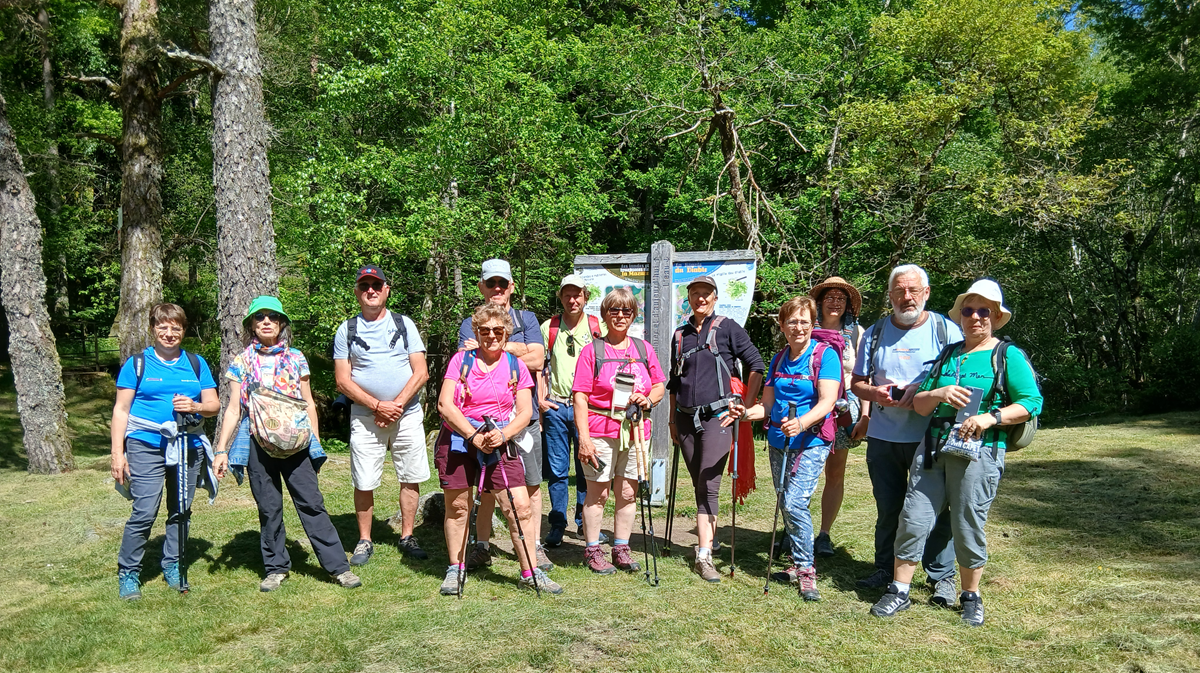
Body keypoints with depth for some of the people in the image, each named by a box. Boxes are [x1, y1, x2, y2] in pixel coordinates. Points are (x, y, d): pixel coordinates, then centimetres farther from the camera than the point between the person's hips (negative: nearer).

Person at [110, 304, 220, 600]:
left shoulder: (196, 364, 11)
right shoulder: (137, 363, 3)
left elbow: (214, 405, 9)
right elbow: (121, 410, 2)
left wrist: (195, 406, -14)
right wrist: (117, 453, -4)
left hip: (189, 447, 3)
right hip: (146, 446, -3)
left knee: (180, 510, 9)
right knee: (144, 512, -9)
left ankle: (172, 565, 25)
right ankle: (128, 573, 6)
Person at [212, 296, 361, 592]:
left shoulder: (296, 359, 8)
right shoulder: (242, 362, 7)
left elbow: (309, 404, 12)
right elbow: (233, 410, 6)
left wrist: (315, 442, 8)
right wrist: (221, 450, 1)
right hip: (258, 444, 1)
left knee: (311, 503, -4)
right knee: (268, 508, 5)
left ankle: (338, 566, 0)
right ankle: (276, 567, 21)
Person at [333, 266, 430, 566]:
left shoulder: (404, 324, 7)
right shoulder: (347, 330, 5)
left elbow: (421, 373, 2)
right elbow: (343, 380, 0)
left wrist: (397, 405, -10)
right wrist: (378, 406, -10)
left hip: (407, 415, 1)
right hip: (365, 417, -1)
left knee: (411, 479, 4)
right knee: (364, 483, 0)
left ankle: (407, 537, 17)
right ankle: (364, 541, 16)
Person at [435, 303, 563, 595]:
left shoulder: (516, 366, 6)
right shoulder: (461, 360, 2)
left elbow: (525, 412, 2)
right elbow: (445, 404, -6)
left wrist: (503, 435, -17)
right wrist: (474, 436, -16)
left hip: (500, 443, 1)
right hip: (457, 442, 0)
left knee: (521, 507, -6)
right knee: (457, 506, 8)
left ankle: (530, 573, 5)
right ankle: (455, 570, 25)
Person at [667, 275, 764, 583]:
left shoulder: (727, 328, 0)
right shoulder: (680, 335, 14)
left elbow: (756, 365, 0)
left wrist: (747, 405, -4)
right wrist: (673, 420, 17)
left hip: (717, 416, -5)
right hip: (687, 419, 5)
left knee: (708, 487, -11)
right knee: (699, 486, 11)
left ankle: (703, 556, -12)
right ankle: (710, 539, 25)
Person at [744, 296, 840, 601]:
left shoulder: (825, 355, -7)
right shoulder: (779, 359, 11)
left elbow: (827, 401, -18)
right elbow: (767, 405, 12)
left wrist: (801, 423, -35)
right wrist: (744, 412, -8)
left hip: (811, 442, -6)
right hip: (778, 442, 6)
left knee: (794, 502, -16)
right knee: (785, 505, 10)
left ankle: (806, 571, -3)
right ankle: (797, 564, 24)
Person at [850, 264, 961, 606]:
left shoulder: (947, 331, 0)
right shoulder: (875, 333, 10)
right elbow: (857, 383, 13)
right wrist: (876, 393, -10)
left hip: (932, 437, -3)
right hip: (883, 437, 3)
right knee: (887, 507, 11)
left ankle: (942, 577, 13)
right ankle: (885, 569, 26)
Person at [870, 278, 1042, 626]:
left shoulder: (1009, 356, 3)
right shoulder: (947, 355, 16)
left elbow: (1031, 402, -5)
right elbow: (919, 404, 13)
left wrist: (991, 417, -18)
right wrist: (939, 394, -8)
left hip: (979, 452, -4)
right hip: (933, 447, 4)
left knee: (968, 527, 2)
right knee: (914, 519, 1)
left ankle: (971, 597, 23)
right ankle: (899, 591, 12)